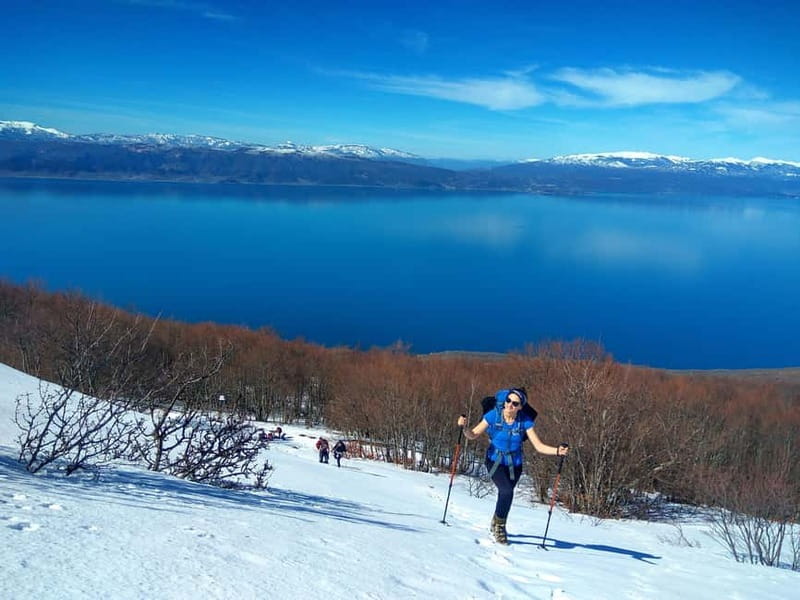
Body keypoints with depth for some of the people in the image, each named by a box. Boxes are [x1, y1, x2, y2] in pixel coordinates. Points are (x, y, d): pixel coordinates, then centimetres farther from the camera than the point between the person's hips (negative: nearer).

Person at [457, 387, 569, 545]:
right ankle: (499, 525, 4)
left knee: (504, 495, 13)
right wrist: (464, 427, -33)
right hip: (495, 461, -2)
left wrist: (558, 451, -30)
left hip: (514, 464, 2)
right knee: (507, 491, -23)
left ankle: (497, 523, 47)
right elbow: (473, 435, -13)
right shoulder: (493, 415, -17)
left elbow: (539, 446, -15)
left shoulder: (525, 421, -15)